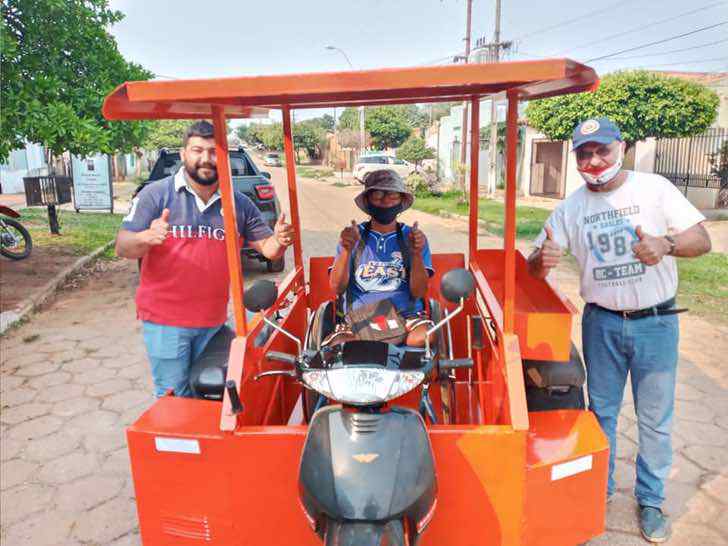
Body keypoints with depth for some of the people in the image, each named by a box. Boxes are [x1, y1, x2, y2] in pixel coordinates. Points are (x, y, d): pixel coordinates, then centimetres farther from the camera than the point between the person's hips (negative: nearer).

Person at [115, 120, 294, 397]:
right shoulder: (156, 194, -5)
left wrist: (279, 240, -16)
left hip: (214, 320, 3)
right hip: (165, 320, -3)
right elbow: (122, 247, -7)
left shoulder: (239, 203, 4)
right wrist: (147, 238, -30)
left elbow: (267, 247, 8)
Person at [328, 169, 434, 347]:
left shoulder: (412, 236, 8)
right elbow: (337, 288, 0)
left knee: (422, 339, -32)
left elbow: (418, 293, -1)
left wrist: (417, 254, -16)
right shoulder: (353, 236, 8)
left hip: (406, 314, 1)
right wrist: (346, 250, -15)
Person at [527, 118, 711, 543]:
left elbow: (702, 240, -7)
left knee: (656, 418, 9)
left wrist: (665, 243, -28)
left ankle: (651, 499, 28)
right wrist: (542, 259, -24)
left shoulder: (654, 188, -5)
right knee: (601, 411, 15)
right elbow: (536, 267, 0)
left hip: (656, 322, -2)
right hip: (602, 324, 2)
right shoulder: (571, 207, 1)